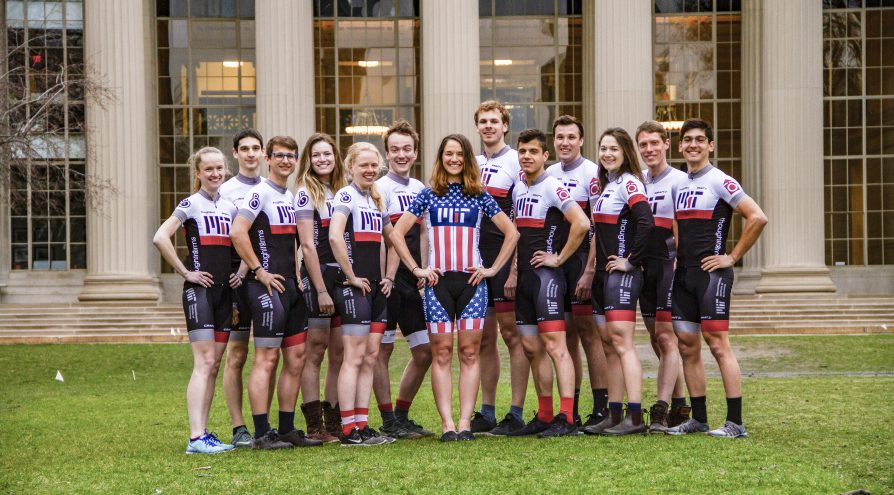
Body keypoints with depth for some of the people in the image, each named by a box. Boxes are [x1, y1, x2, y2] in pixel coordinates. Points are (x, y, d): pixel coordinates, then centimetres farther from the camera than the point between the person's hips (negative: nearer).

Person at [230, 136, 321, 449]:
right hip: (268, 285, -9)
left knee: (296, 357, 9)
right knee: (266, 358, -8)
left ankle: (286, 429, 16)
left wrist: (296, 274, 16)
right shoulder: (260, 193, -9)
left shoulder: (291, 197, 18)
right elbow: (237, 232, -20)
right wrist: (259, 270, -17)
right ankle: (261, 433, -6)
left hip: (290, 285, 9)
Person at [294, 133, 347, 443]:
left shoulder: (341, 191, 17)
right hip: (316, 276, -7)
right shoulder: (306, 193, -3)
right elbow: (307, 244, -10)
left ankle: (334, 423, 12)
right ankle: (314, 427, -5)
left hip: (341, 277, 7)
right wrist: (321, 289, -15)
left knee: (339, 353, 7)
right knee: (316, 349, -6)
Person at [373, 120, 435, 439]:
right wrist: (386, 278, -17)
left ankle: (402, 415, 20)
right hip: (389, 282, -7)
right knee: (383, 350, -2)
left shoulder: (420, 189, 16)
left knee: (425, 351, 8)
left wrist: (423, 274, 8)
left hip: (412, 282, 7)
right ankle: (389, 422, 3)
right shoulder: (381, 188, -5)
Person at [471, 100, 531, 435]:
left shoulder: (516, 162, -4)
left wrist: (515, 268, -16)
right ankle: (486, 413, 15)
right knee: (485, 337, 9)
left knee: (511, 333, -5)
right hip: (475, 262, 7)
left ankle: (516, 414, -2)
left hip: (505, 259, -6)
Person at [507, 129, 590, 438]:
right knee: (531, 347, 10)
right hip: (525, 275, 9)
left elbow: (582, 224, -21)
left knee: (554, 345, -13)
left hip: (546, 274, -9)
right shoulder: (518, 189, 15)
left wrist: (559, 258, -14)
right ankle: (544, 416, 16)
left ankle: (566, 418, -15)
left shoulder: (553, 187, -10)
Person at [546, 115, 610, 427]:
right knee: (566, 335, 8)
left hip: (582, 260, -6)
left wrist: (589, 271, -19)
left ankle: (601, 409, -2)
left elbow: (599, 228, -13)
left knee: (588, 331, -6)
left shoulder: (592, 174, -8)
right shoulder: (549, 174, 13)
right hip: (554, 261, 6)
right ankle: (570, 411, 12)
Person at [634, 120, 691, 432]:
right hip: (645, 266, 7)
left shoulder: (678, 180, -5)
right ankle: (680, 405, 19)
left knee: (666, 336, -11)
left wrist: (681, 263, -16)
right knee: (656, 339, 9)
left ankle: (661, 410, -14)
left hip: (670, 264, -7)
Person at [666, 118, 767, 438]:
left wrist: (733, 257, -12)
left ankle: (735, 423, -8)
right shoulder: (679, 184, 15)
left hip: (711, 272, -8)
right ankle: (699, 419, 15)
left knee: (718, 345, -10)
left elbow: (757, 217, -15)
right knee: (687, 346, 8)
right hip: (683, 274, 8)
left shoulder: (719, 181, -8)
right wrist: (679, 258, 15)